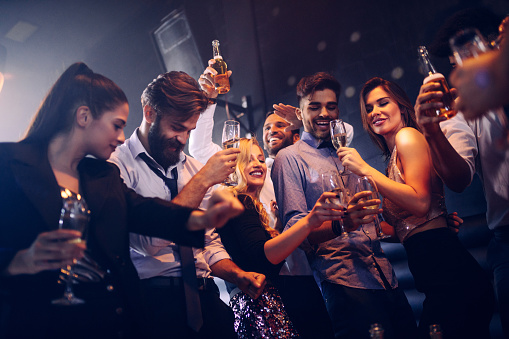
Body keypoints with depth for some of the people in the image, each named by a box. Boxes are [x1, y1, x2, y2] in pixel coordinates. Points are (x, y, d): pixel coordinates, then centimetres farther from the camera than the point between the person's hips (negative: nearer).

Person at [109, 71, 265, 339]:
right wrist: (202, 181, -16)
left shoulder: (194, 169, 14)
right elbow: (148, 240, -18)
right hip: (154, 297, -4)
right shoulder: (117, 165, -6)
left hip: (204, 296, 5)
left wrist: (238, 275, -1)